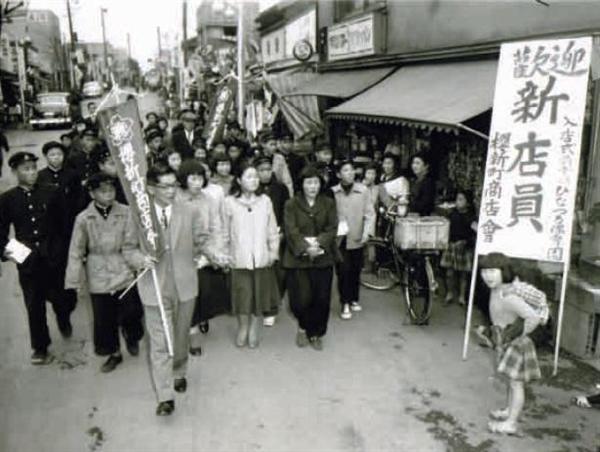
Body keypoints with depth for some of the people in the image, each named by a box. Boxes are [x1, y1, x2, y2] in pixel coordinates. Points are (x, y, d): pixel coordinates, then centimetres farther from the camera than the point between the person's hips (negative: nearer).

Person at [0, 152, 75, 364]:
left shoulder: (51, 194, 0)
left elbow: (64, 226, 2)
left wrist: (66, 252, -2)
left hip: (54, 259, 0)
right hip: (27, 261, 0)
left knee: (63, 300, 6)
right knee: (34, 307, 8)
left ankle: (63, 320, 42)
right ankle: (40, 348, 26)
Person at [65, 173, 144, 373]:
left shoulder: (126, 213, -8)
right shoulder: (83, 219, -5)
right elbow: (76, 252, 0)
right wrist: (75, 281, -1)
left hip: (124, 273, -1)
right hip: (99, 278, 1)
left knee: (132, 313, -2)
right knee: (104, 318, 11)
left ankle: (130, 336, 35)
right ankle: (114, 353, 36)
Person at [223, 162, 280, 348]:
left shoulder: (265, 201, -1)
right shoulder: (229, 202, -6)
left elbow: (272, 230, 5)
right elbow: (225, 232, 1)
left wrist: (274, 251, 4)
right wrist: (225, 255, 2)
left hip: (262, 258, 2)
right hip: (240, 259, -1)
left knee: (260, 294, 9)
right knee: (242, 295, 4)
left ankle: (254, 330, 27)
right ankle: (242, 328, 27)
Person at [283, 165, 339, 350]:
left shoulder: (328, 203, 7)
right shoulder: (291, 204, 1)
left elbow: (332, 229, -2)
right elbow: (291, 231, -8)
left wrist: (318, 243, -19)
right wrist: (305, 248, -23)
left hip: (323, 258, 2)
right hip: (298, 258, -2)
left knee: (322, 298, 3)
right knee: (301, 299, -2)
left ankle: (316, 333, 24)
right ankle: (303, 327, 27)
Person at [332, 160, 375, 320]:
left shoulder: (363, 190, -3)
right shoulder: (332, 192, -3)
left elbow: (370, 213, -1)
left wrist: (367, 232, -10)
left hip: (357, 238, 1)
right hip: (339, 239, -1)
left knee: (356, 271, 12)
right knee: (343, 271, -4)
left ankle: (354, 299, 31)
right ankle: (345, 304, 9)